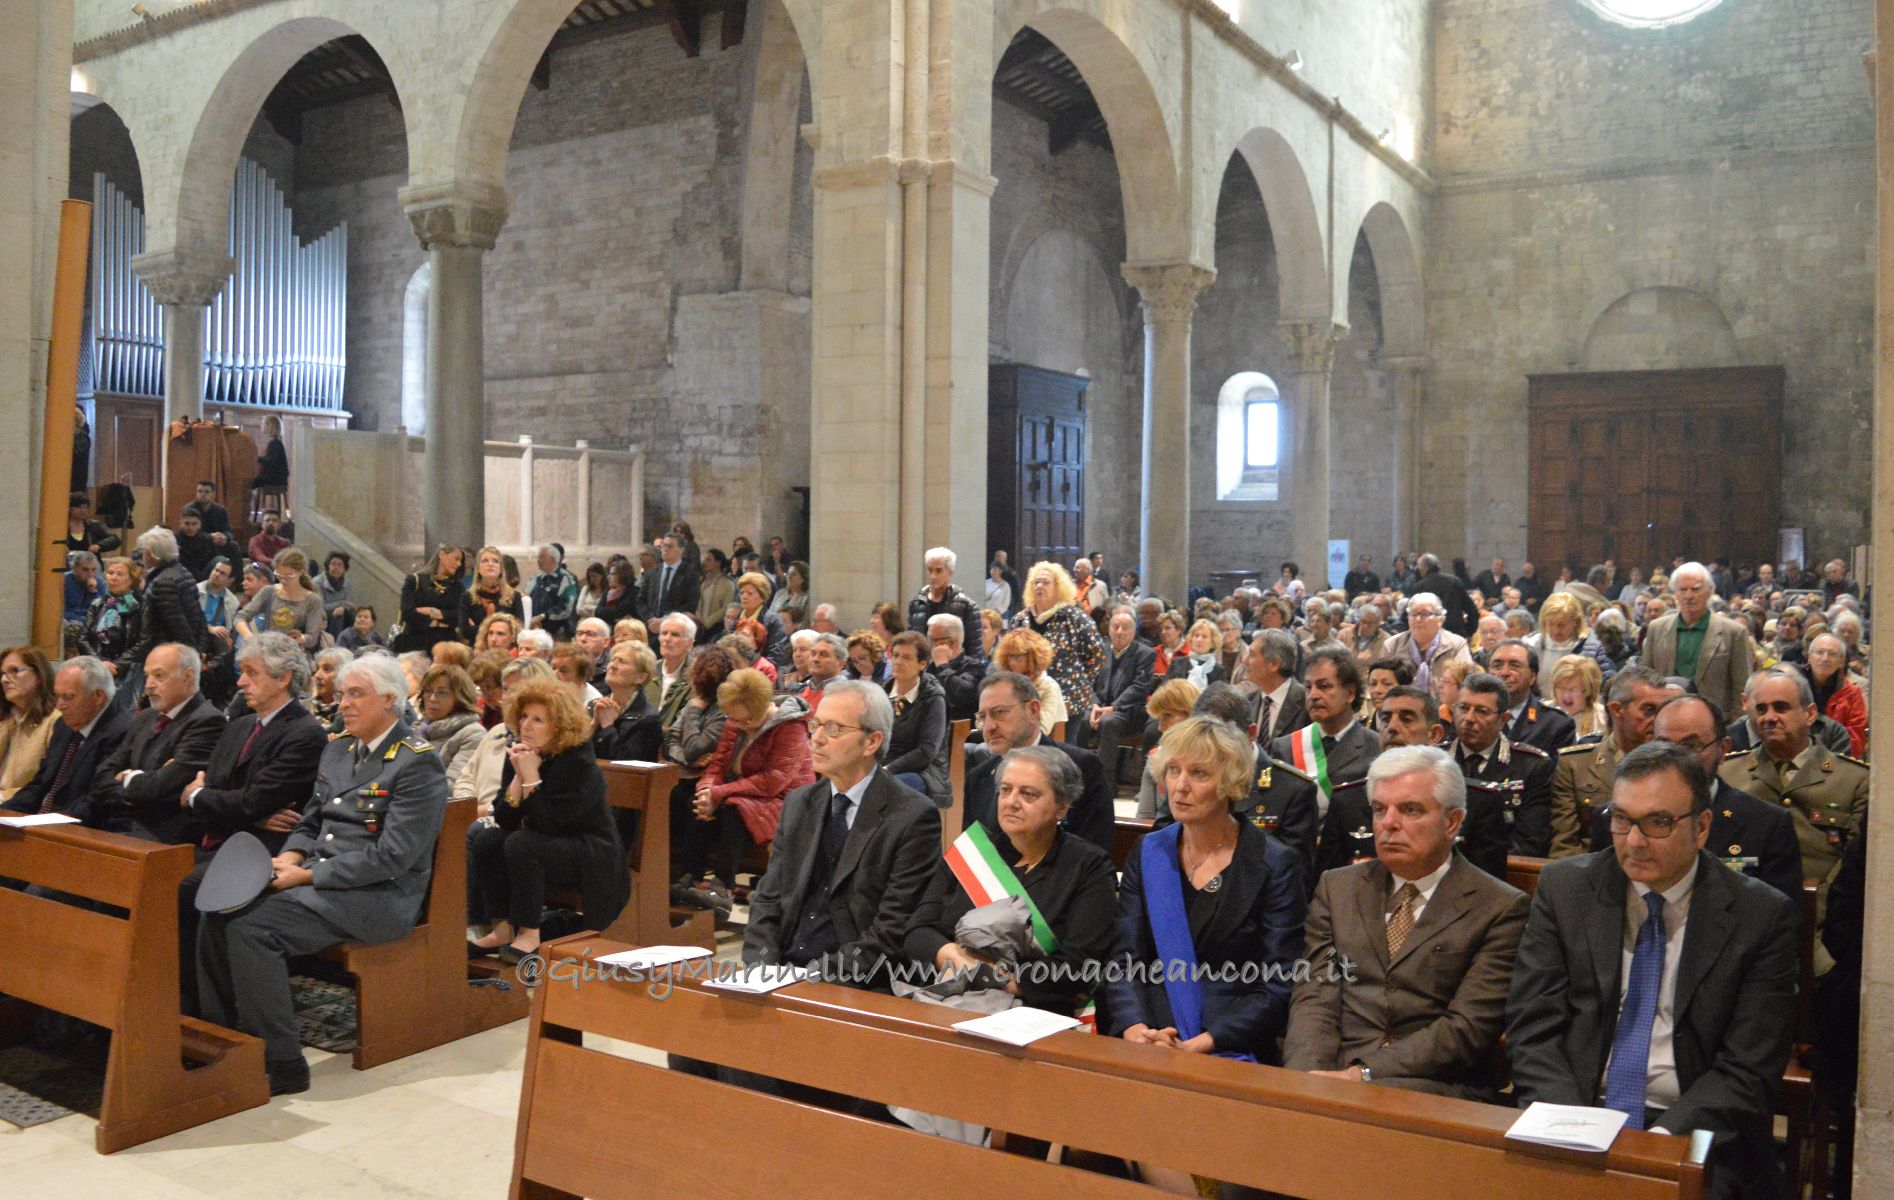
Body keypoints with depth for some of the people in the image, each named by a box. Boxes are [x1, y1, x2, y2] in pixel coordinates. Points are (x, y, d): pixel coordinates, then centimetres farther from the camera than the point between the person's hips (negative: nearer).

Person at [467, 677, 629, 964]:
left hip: (591, 857, -7)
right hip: (547, 843, 7)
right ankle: (502, 930, -8)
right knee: (486, 839, -14)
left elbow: (548, 823, -27)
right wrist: (518, 776, -21)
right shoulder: (517, 753, -2)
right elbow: (504, 821, -7)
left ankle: (529, 934, -18)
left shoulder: (579, 762, -20)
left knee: (521, 844, -29)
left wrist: (531, 776, -30)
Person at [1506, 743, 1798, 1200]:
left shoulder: (1761, 916, -1)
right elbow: (1533, 1030, 0)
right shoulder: (1564, 887, 3)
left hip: (1691, 1130, -1)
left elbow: (1746, 1070, -4)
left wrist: (1663, 1139, -19)